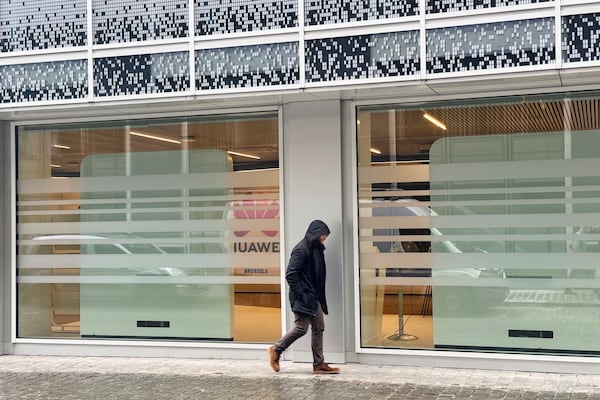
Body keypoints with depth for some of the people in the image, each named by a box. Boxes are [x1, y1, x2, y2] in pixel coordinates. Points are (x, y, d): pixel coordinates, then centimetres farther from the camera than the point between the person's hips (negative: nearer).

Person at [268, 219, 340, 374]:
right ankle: (276, 350, 13)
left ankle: (319, 364, 13)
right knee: (301, 328, -6)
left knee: (318, 328, 8)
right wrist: (300, 294, -19)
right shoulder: (301, 249, -15)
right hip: (303, 298, -10)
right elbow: (290, 274, -19)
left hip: (313, 297, 10)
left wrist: (319, 296, 13)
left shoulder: (316, 249, 13)